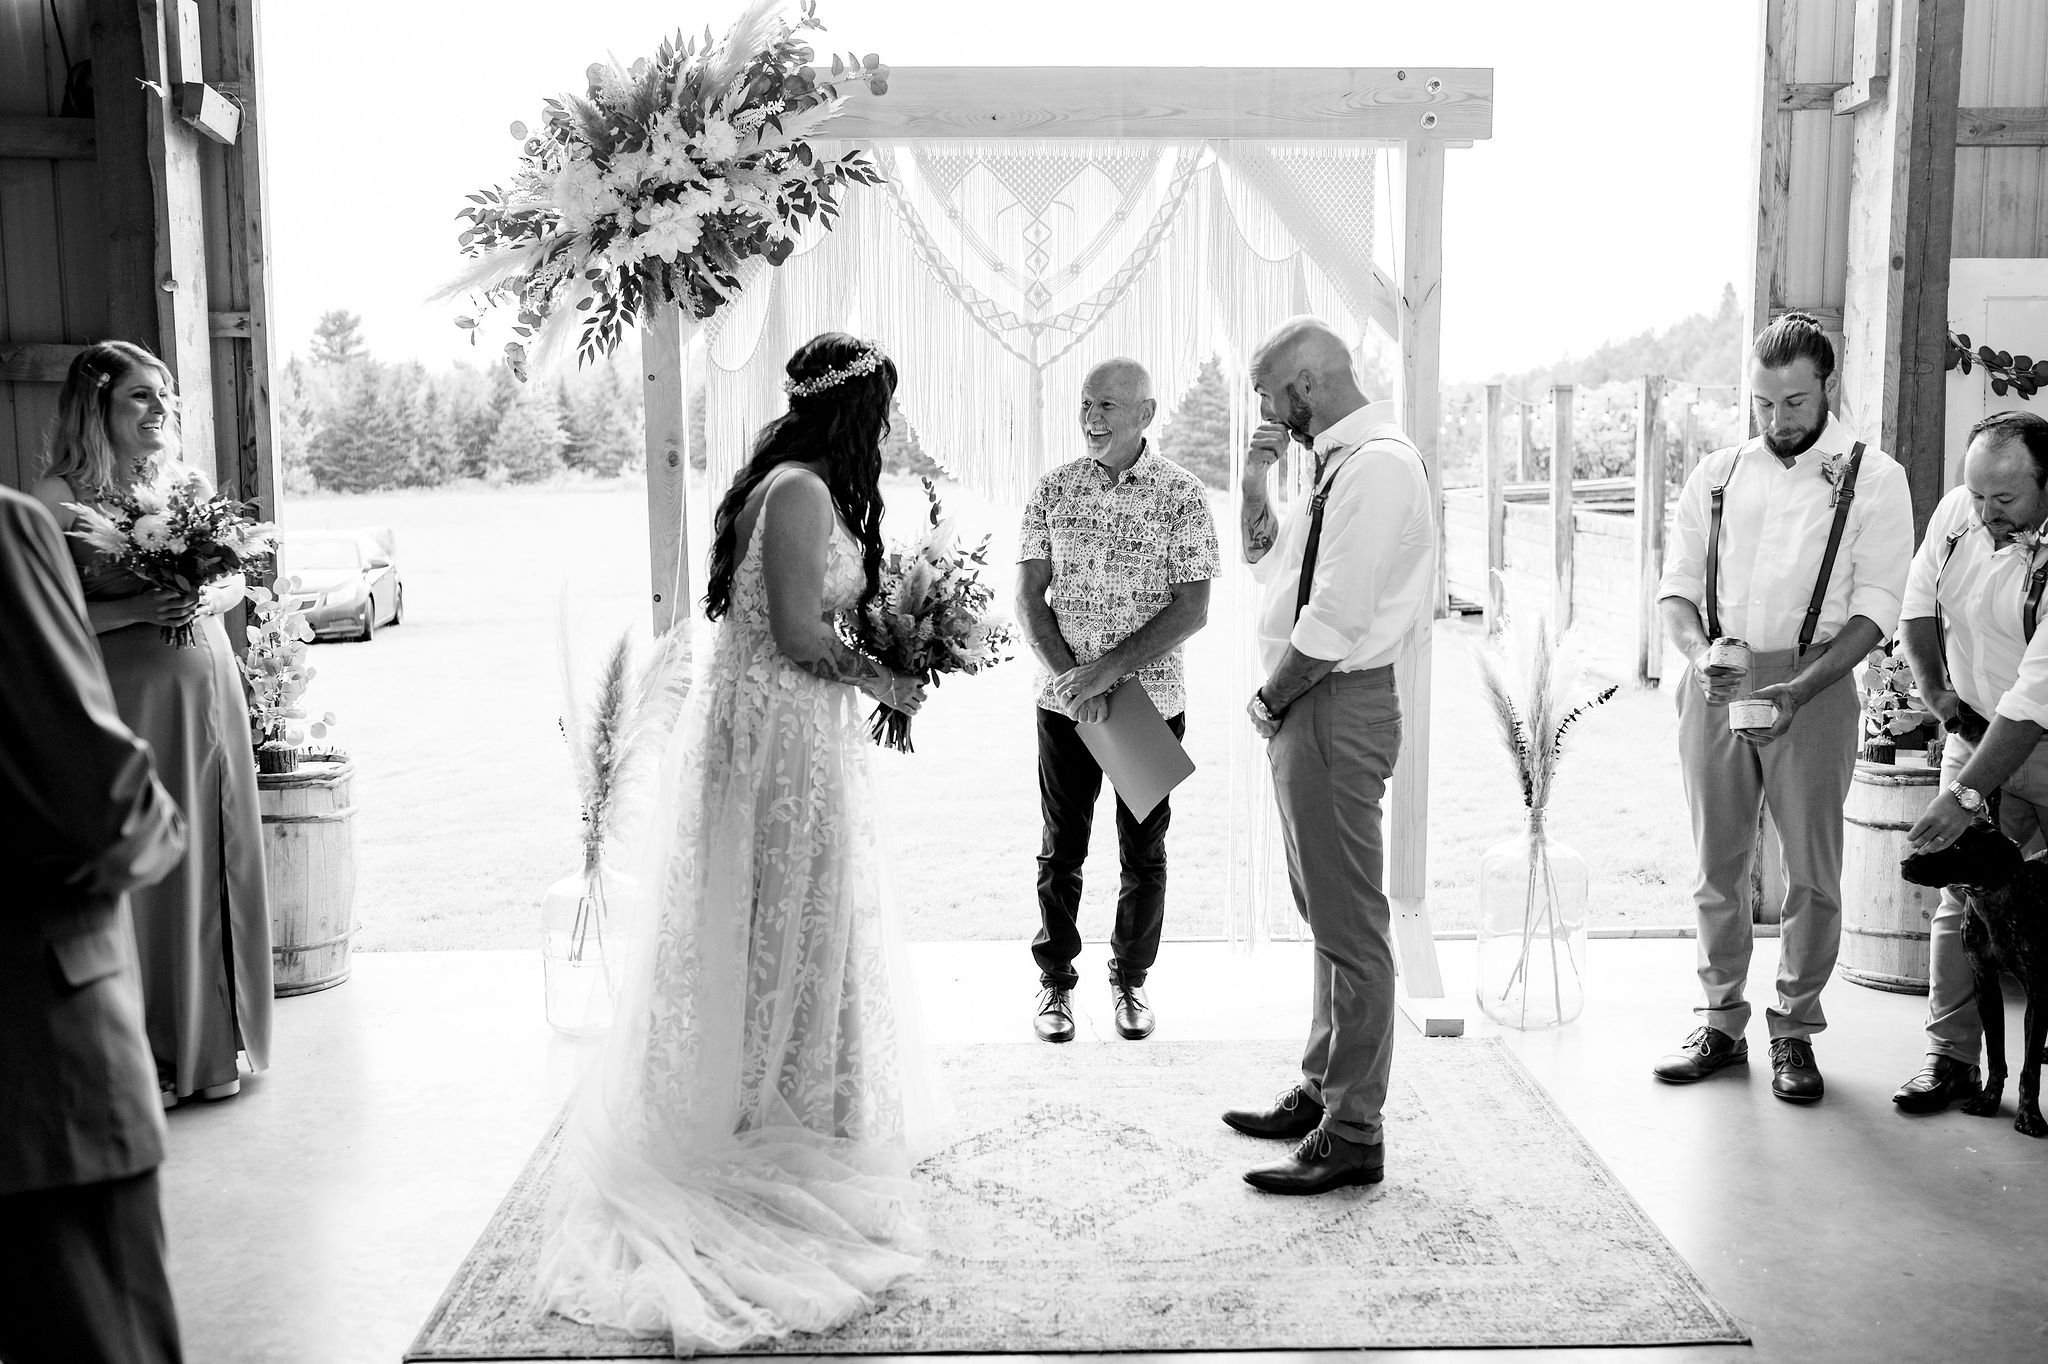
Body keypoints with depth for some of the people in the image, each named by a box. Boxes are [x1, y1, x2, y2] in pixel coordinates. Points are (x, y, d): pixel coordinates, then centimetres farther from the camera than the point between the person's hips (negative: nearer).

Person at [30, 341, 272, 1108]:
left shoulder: (182, 483, 10)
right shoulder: (59, 497, -7)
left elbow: (235, 580, 16)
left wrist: (207, 599, -5)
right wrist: (138, 609, -19)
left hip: (209, 692, 5)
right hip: (130, 701, -5)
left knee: (216, 864, 9)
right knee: (142, 875, 0)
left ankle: (214, 1042, 22)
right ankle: (145, 1056, 14)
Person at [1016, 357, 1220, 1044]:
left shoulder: (1181, 494, -5)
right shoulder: (1054, 489, 1)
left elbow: (1192, 608, -9)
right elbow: (1029, 597, 0)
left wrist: (1109, 668, -18)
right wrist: (1070, 677, -14)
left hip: (1151, 699, -1)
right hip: (1064, 701, 1)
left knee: (1144, 850, 9)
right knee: (1062, 848, 9)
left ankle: (1130, 979, 26)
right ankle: (1056, 981, 23)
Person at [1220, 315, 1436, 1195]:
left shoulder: (1376, 464, -17)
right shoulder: (1342, 462, 14)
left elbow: (1335, 619, -22)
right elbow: (1265, 556, 26)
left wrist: (1269, 700, -10)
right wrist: (1257, 479, 10)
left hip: (1336, 707, -11)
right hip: (1309, 705, 11)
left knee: (1349, 924, -4)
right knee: (1326, 914, 17)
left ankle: (1352, 1137, 4)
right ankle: (1321, 1094, 30)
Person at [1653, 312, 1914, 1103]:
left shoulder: (1872, 479, 1)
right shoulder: (1716, 475, 11)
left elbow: (1876, 608, -5)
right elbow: (1678, 587, 8)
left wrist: (1799, 688, -19)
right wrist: (1698, 657, -13)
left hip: (1812, 683, -3)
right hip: (1715, 683, 3)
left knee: (1812, 869, 2)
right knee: (1717, 864, 8)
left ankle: (1795, 1032, 15)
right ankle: (1721, 1023, 20)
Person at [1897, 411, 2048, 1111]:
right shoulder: (1956, 513, -6)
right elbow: (1918, 604, 12)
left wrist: (1965, 795, -32)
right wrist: (1935, 690, 3)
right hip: (1976, 730, 5)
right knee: (1961, 895, 1)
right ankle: (1951, 1057, 7)